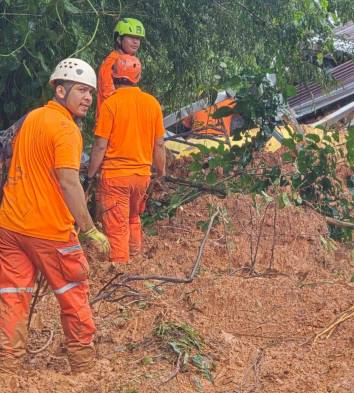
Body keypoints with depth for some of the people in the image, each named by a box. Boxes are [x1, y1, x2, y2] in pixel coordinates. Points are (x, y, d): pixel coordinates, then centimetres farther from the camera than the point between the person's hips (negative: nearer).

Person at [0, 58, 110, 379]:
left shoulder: (31, 117, 11)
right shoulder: (66, 129, -15)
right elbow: (69, 183, -25)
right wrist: (90, 231, -24)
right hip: (50, 230, -7)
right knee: (74, 295, 11)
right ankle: (83, 366, 22)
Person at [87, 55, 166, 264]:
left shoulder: (110, 103, -11)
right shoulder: (152, 103, 0)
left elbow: (100, 146, -11)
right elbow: (159, 145, 5)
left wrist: (90, 176, -1)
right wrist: (162, 174, 16)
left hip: (115, 175, -4)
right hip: (142, 174, 4)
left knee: (117, 228, 2)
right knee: (134, 218, 24)